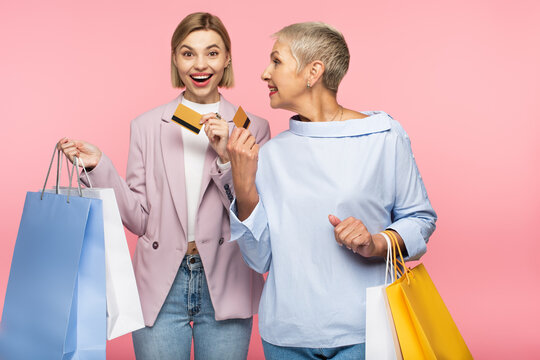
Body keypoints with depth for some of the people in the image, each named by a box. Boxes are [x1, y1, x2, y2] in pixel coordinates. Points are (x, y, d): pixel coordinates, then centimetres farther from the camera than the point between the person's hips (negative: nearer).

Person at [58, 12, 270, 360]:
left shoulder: (253, 128, 1)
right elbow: (139, 219, 2)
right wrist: (98, 165, -9)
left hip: (225, 289, 0)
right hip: (161, 291, 1)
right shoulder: (147, 126, 4)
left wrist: (227, 157, -17)